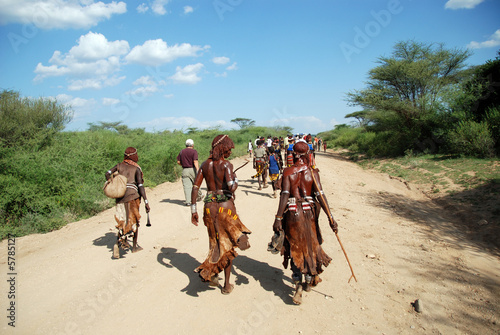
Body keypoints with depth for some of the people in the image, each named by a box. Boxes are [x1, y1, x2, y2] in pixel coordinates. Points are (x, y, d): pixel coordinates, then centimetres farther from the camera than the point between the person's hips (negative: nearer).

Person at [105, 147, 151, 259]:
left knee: (122, 220, 15)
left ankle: (119, 243, -2)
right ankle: (135, 246, 18)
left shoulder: (120, 165, 10)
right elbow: (140, 185, -11)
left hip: (120, 196, 4)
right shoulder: (136, 168, -3)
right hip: (132, 196, -4)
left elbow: (107, 173, -2)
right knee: (134, 220, 11)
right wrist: (146, 202, -11)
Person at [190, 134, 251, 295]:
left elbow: (195, 187, 3)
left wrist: (193, 210, 7)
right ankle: (227, 284, 16)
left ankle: (212, 275, 24)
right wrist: (235, 180, -1)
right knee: (228, 244, 10)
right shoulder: (226, 164, -10)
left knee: (216, 241, 22)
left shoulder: (205, 164, 5)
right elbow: (231, 186, -24)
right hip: (226, 205, -4)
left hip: (210, 205, 4)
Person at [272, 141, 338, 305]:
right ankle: (309, 280, 31)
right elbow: (320, 195, -12)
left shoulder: (287, 172, -5)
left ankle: (298, 283, 1)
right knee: (310, 246, 18)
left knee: (295, 248, 11)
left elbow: (284, 195, -13)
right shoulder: (312, 172, -4)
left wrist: (278, 218, -14)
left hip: (292, 213, -1)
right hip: (309, 213, 1)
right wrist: (330, 217, -12)